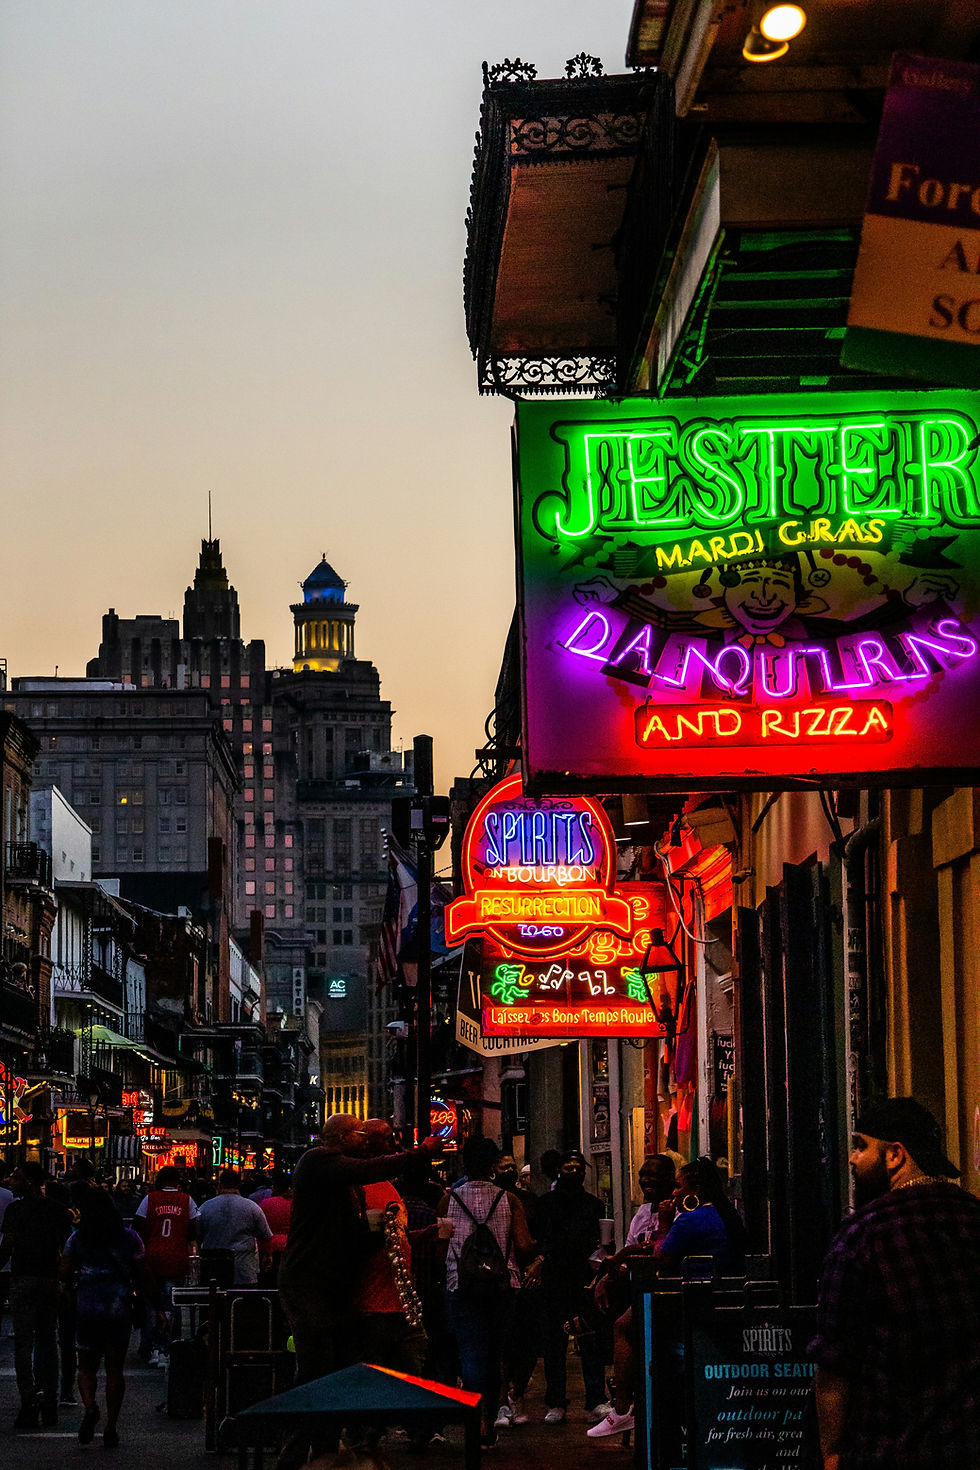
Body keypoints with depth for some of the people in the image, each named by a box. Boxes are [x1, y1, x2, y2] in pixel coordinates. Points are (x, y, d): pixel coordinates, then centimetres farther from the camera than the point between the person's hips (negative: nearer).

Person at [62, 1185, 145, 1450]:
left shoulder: (78, 1238, 0)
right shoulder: (128, 1237, 1)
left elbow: (64, 1271, 3)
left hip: (87, 1309, 0)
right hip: (119, 1310, 0)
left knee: (87, 1366, 12)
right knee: (115, 1370, 8)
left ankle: (89, 1406, -17)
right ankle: (110, 1428, 6)